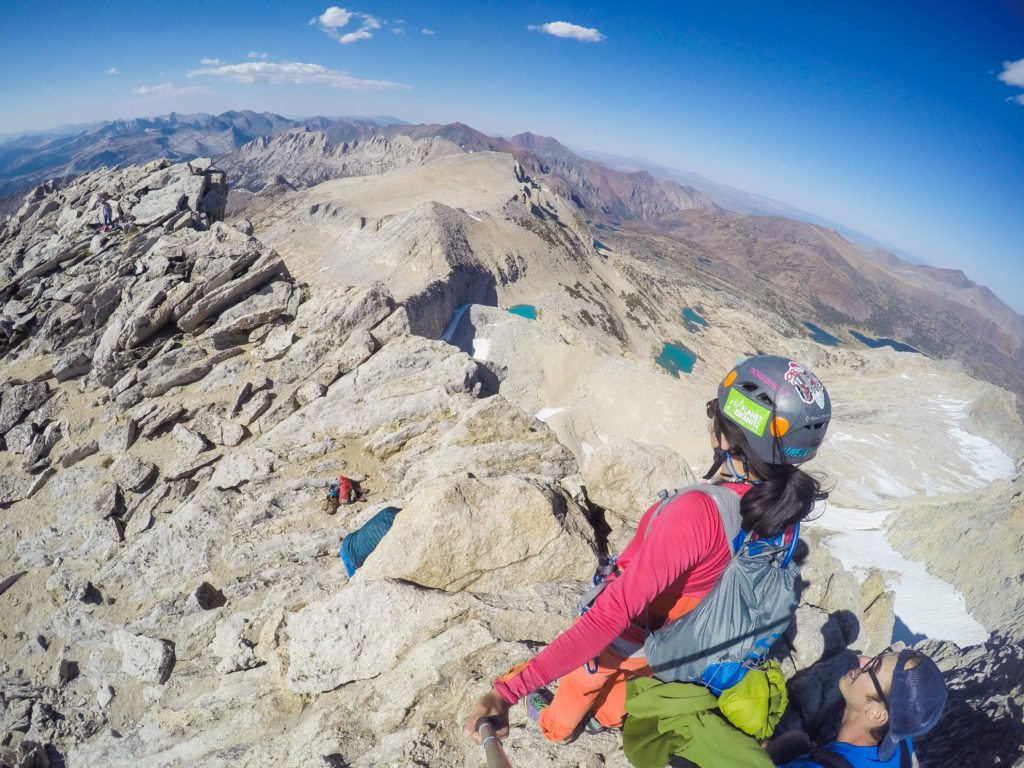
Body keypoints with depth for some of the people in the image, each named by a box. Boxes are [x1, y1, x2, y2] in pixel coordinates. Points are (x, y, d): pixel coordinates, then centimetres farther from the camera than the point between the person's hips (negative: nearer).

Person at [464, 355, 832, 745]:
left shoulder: (697, 512, -44)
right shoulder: (783, 505, -20)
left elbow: (610, 616, -45)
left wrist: (510, 688, -41)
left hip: (631, 636, -4)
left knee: (581, 678, 30)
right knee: (626, 672, 38)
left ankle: (556, 725, 61)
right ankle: (608, 716, 68)